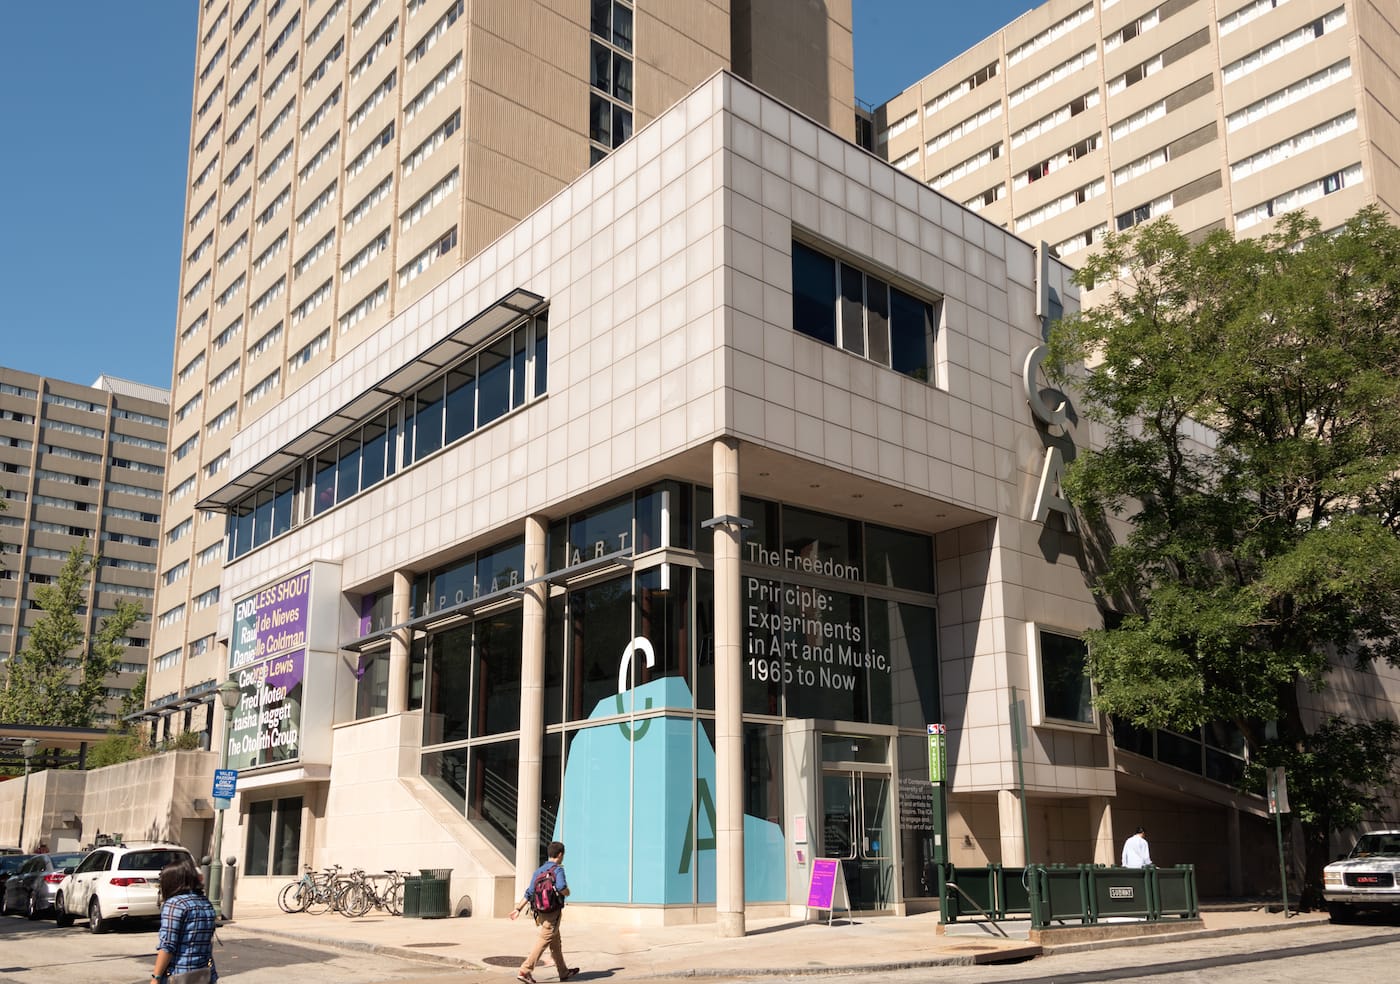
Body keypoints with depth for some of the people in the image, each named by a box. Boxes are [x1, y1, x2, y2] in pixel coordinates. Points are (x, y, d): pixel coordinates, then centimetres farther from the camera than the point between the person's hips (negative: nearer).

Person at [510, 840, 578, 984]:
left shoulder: (538, 871, 10)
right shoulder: (558, 869, -11)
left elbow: (529, 893, 6)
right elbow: (562, 888, -27)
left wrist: (518, 908, 7)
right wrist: (567, 893, -6)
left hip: (541, 912, 8)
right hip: (553, 913, -8)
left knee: (556, 943, 19)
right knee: (543, 942, -7)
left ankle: (564, 972, 29)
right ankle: (525, 972, -11)